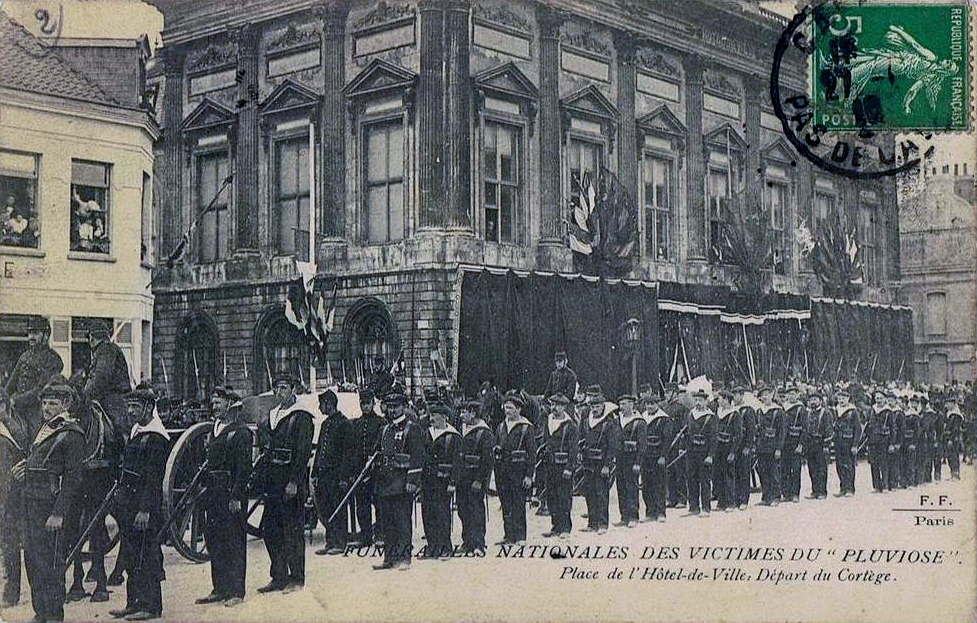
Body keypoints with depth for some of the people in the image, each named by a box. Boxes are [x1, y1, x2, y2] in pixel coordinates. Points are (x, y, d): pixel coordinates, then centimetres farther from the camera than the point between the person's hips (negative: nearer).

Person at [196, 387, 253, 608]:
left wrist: (236, 496, -18)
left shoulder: (241, 432, -9)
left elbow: (244, 467, -14)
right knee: (213, 538, 9)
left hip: (232, 492, -8)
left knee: (234, 542, -4)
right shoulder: (215, 430, 16)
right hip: (214, 494, 8)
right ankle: (220, 589, 16)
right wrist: (205, 490, 15)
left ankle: (236, 591, -1)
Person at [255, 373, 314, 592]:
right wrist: (264, 474, 11)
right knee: (270, 529, 8)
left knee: (292, 531, -3)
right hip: (272, 480, 8)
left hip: (292, 479, -8)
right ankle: (279, 577, 16)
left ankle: (297, 578, 5)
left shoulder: (301, 418, -7)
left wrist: (294, 482, -19)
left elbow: (303, 452, -13)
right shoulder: (271, 416, 16)